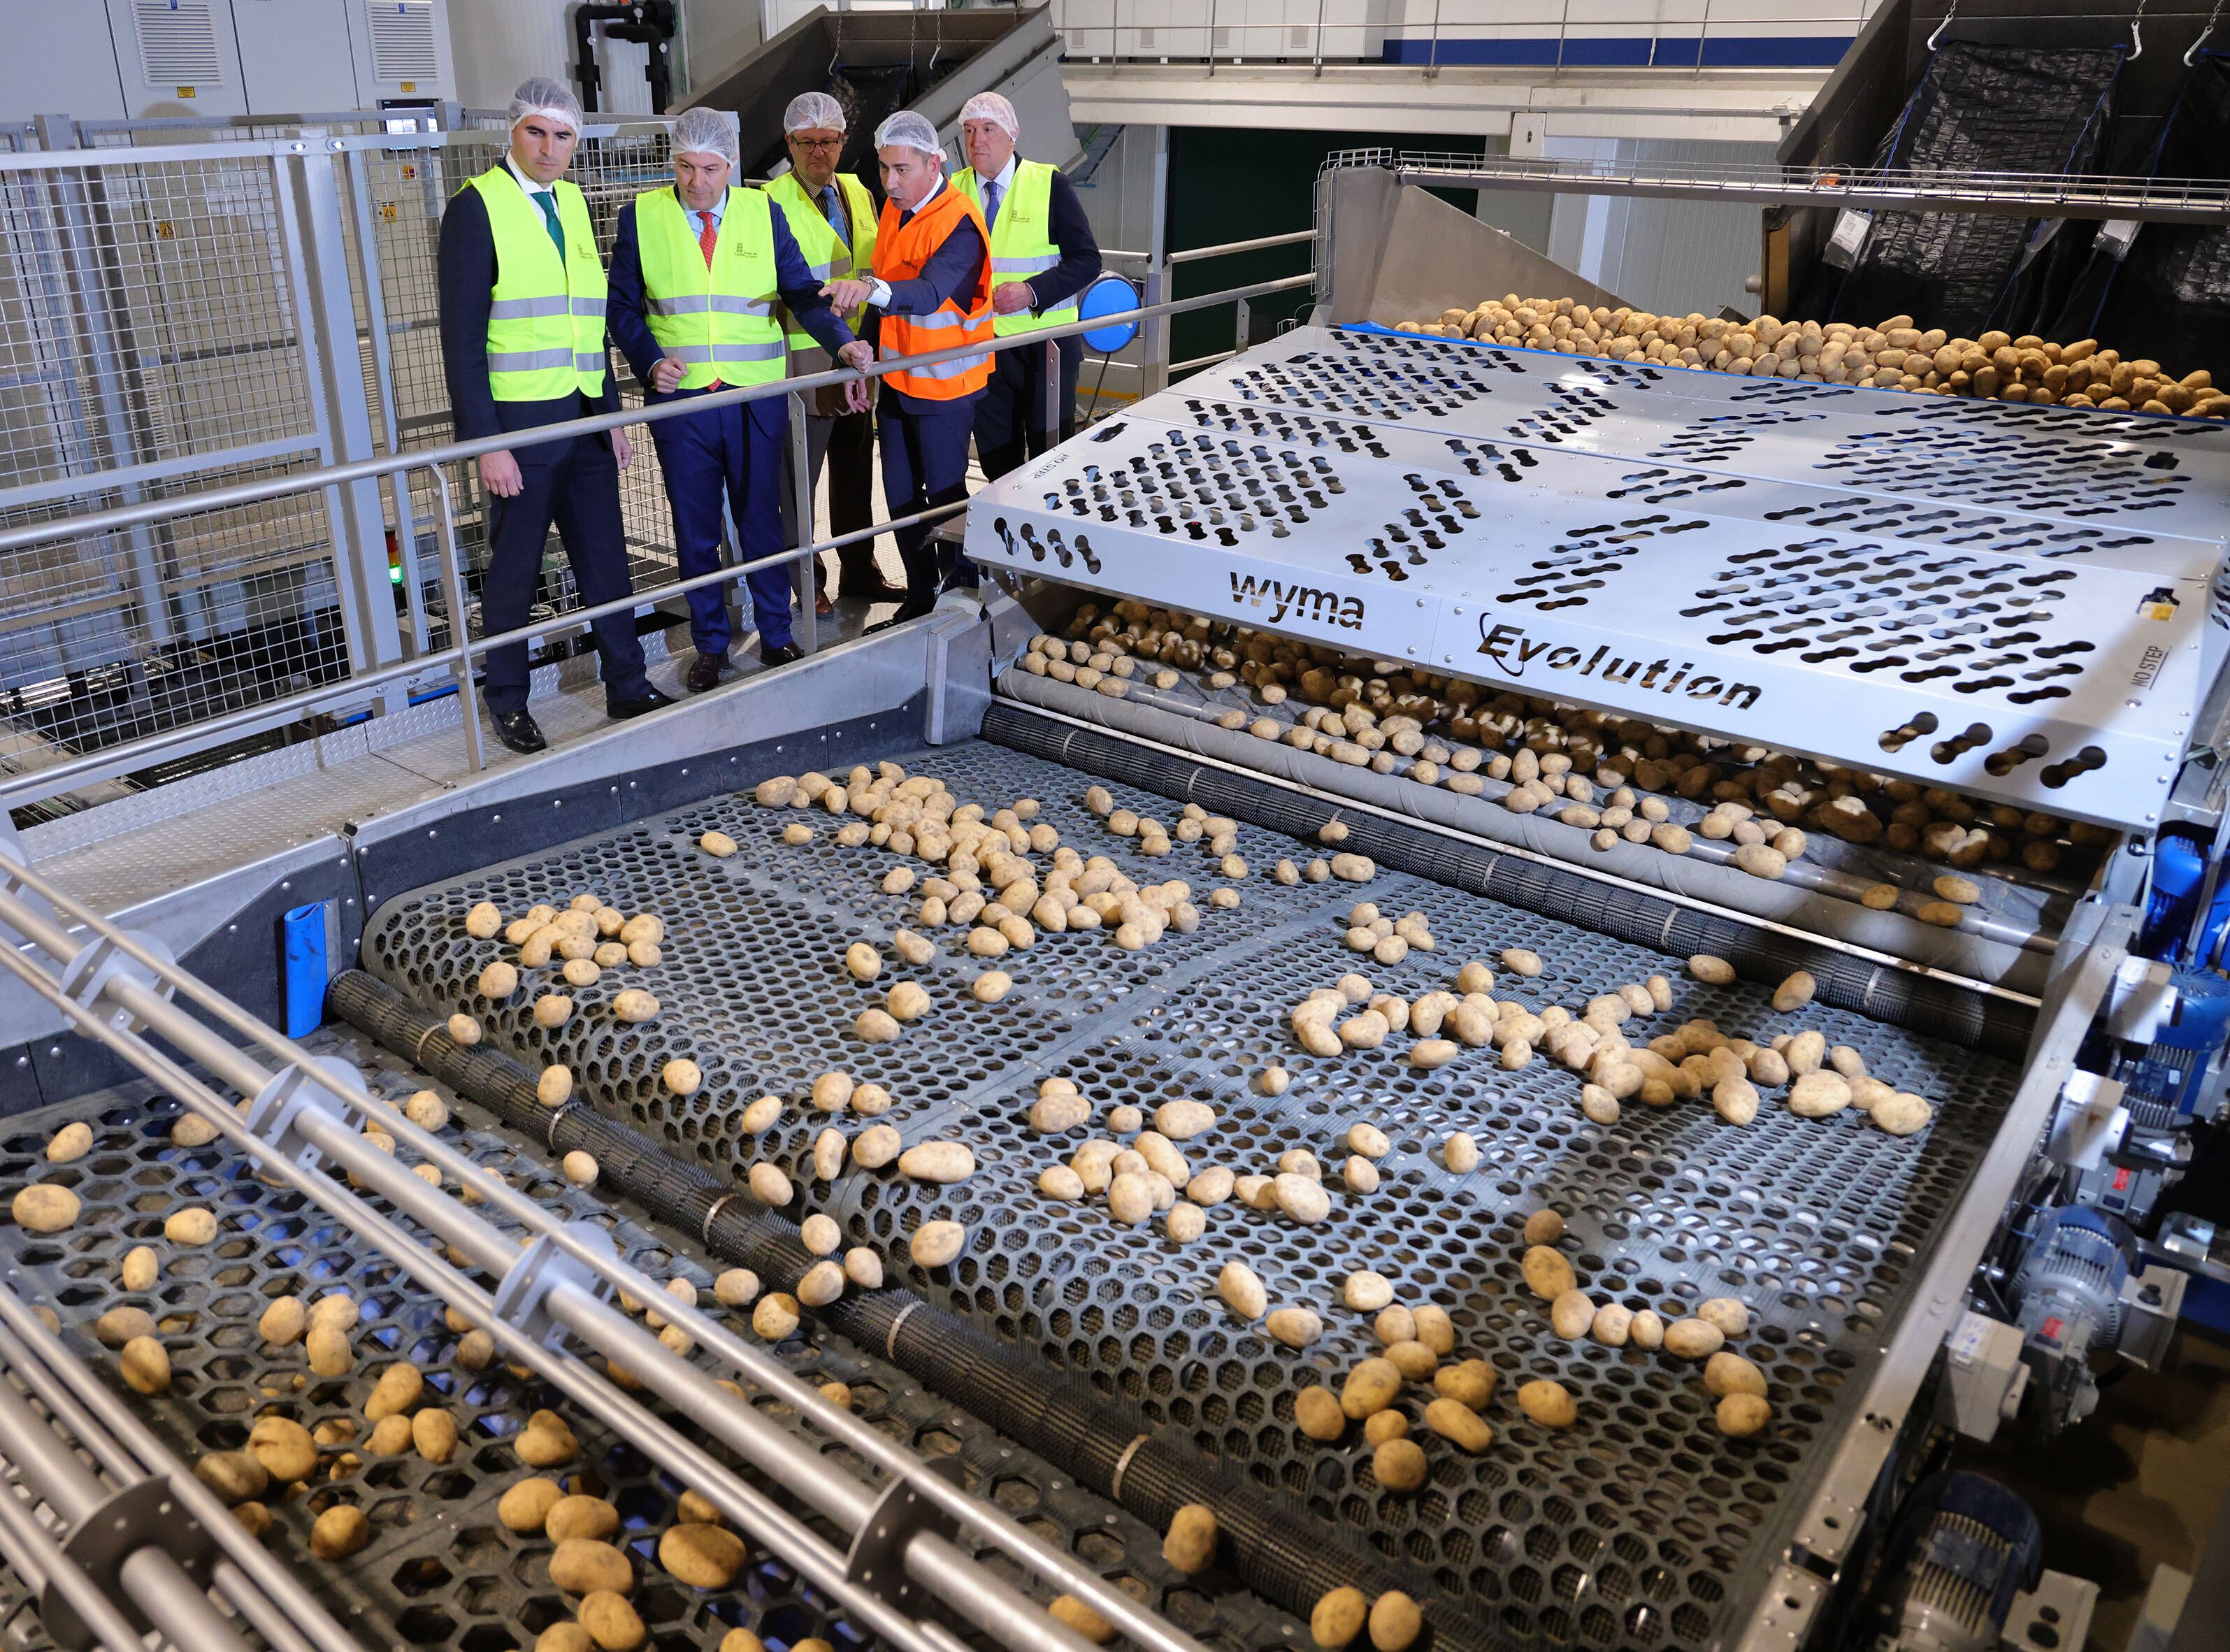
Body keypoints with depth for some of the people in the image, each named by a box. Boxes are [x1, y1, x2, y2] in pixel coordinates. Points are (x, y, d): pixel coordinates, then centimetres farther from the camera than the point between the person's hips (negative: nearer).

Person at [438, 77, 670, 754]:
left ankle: (628, 687, 21)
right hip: (519, 420, -6)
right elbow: (462, 336, -11)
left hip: (585, 416, 6)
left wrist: (613, 412, 13)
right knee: (514, 569, 4)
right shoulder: (477, 205, -7)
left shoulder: (571, 202, 13)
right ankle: (508, 703, 19)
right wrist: (485, 442, -15)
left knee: (605, 558, 10)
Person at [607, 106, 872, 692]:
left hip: (756, 399, 0)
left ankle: (776, 636, 23)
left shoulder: (763, 212, 4)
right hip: (680, 397, 0)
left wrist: (842, 341, -18)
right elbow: (622, 305, 3)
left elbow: (801, 290, 0)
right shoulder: (641, 216, 2)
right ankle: (710, 644, 23)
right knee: (696, 531, 9)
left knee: (763, 522, 8)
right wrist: (651, 361, -14)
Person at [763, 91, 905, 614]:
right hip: (804, 360, -6)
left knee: (856, 472, 15)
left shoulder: (858, 192, 13)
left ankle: (859, 571, 28)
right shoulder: (772, 203, -8)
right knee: (799, 478, 1)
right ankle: (806, 581, 15)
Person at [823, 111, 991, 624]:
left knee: (944, 493, 2)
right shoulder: (896, 208, 5)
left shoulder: (959, 223, -21)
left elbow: (929, 293, -38)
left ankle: (965, 592, 21)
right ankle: (920, 597, 26)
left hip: (943, 385, -8)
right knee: (901, 495, 13)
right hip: (897, 379, 8)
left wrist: (872, 289, -55)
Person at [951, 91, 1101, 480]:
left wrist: (1030, 291, -22)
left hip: (1045, 344, -3)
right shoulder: (955, 189, 5)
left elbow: (1086, 261, -9)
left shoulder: (1050, 185, -5)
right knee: (996, 458, 12)